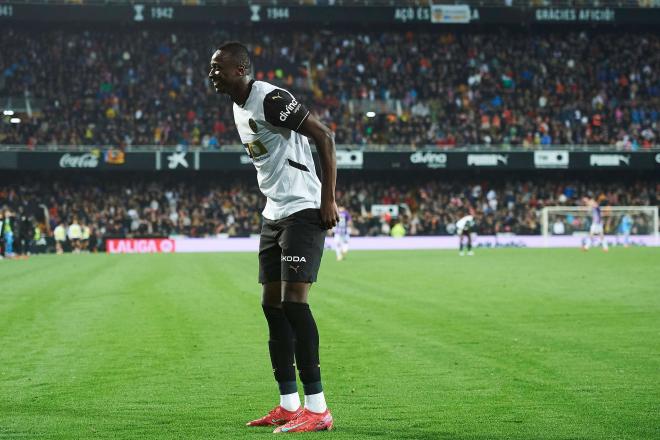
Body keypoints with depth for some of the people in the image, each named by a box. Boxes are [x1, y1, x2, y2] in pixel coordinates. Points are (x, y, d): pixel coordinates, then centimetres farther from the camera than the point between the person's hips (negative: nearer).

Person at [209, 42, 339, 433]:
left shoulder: (272, 100, -17)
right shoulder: (239, 107, 14)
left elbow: (324, 137, -20)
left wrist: (328, 199, -20)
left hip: (303, 213, -10)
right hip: (274, 215, 10)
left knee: (294, 301, -14)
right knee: (272, 304, 9)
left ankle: (317, 409, -11)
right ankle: (289, 406, 16)